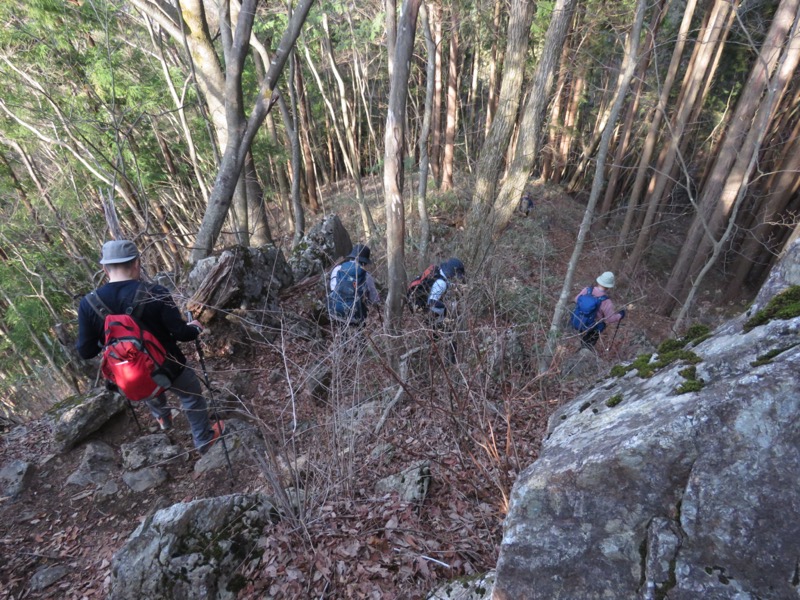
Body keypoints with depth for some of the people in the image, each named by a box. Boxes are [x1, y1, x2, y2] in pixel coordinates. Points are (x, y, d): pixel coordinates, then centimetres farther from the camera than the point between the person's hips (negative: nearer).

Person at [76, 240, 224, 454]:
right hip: (168, 367, -4)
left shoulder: (88, 303, -15)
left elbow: (85, 351, -8)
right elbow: (180, 333, -20)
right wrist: (195, 328, 3)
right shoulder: (155, 293, -25)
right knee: (192, 397, 24)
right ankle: (204, 439, 40)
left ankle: (163, 418, 64)